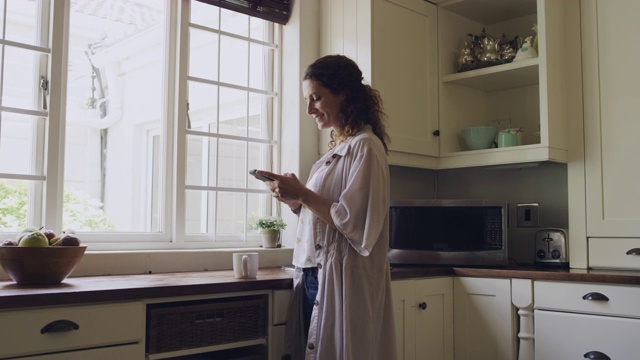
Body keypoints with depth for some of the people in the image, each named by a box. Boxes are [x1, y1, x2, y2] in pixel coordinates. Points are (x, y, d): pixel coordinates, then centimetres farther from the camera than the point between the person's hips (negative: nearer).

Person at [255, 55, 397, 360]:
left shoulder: (364, 146, -10)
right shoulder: (337, 147, 15)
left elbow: (353, 222, -17)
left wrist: (302, 194, -15)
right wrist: (295, 201, 4)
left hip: (343, 280, -8)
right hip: (315, 276, 8)